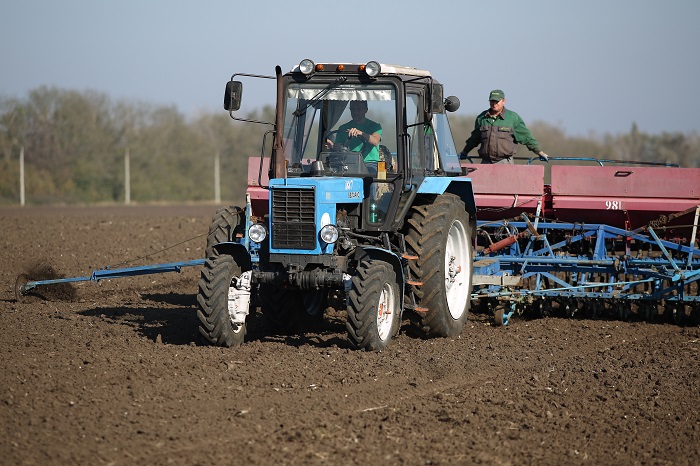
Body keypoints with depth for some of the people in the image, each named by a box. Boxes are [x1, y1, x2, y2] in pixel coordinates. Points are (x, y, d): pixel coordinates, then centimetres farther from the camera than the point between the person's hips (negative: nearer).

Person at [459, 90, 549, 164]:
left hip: (505, 162, -3)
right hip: (486, 162, 3)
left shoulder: (513, 117, 5)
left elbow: (526, 137, 10)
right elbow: (474, 138, 29)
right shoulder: (481, 118, 13)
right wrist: (464, 152, 38)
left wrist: (540, 152, 10)